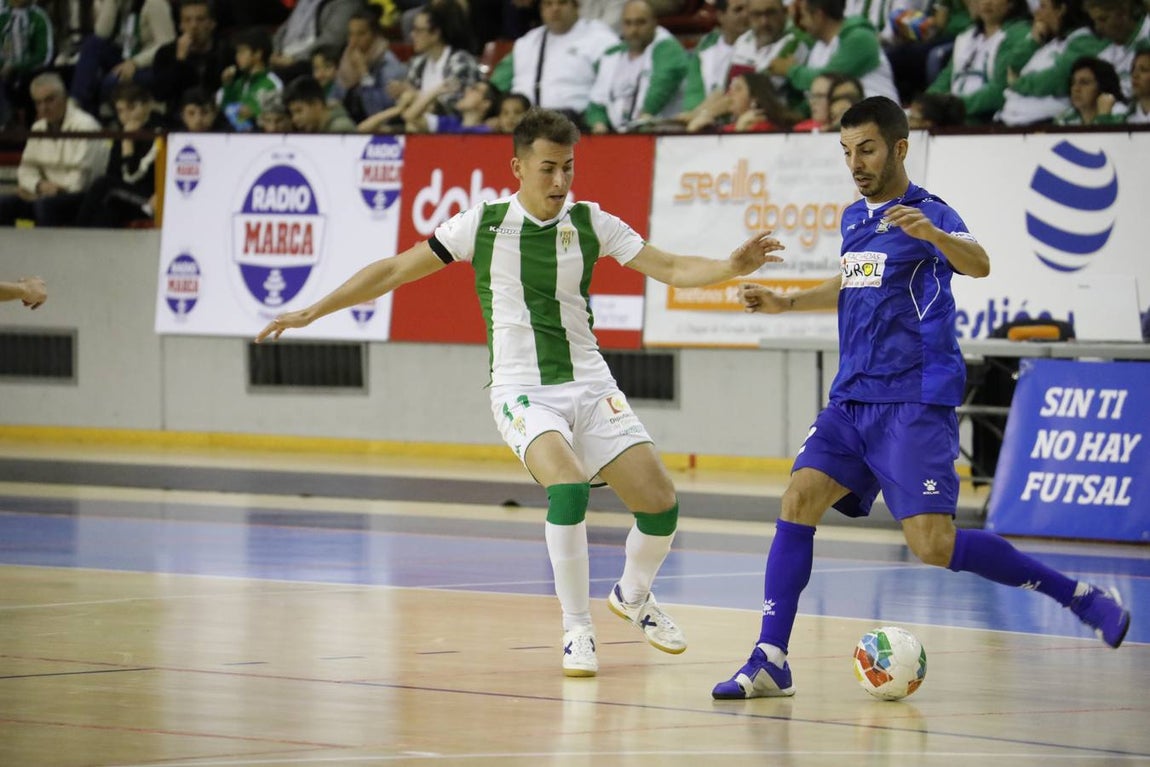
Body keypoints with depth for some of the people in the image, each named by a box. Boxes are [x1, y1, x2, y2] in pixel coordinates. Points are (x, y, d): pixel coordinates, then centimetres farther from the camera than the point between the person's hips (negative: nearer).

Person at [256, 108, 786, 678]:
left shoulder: (589, 223, 1)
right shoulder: (483, 224, -4)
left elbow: (671, 268, -2)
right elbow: (395, 271, 2)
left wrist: (731, 266, -21)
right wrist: (311, 312, 0)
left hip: (589, 384, 3)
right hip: (522, 390, -3)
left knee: (660, 503, -7)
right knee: (568, 486, -31)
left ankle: (633, 597, 26)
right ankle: (576, 630, -16)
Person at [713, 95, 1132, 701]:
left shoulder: (927, 213, -10)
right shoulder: (854, 218, 14)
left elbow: (977, 264, -31)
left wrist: (931, 234, -50)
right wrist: (788, 303, 25)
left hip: (915, 405, -7)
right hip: (852, 399, 7)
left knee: (932, 544, -15)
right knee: (800, 498, -11)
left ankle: (1082, 598, -1)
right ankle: (770, 662, -11)